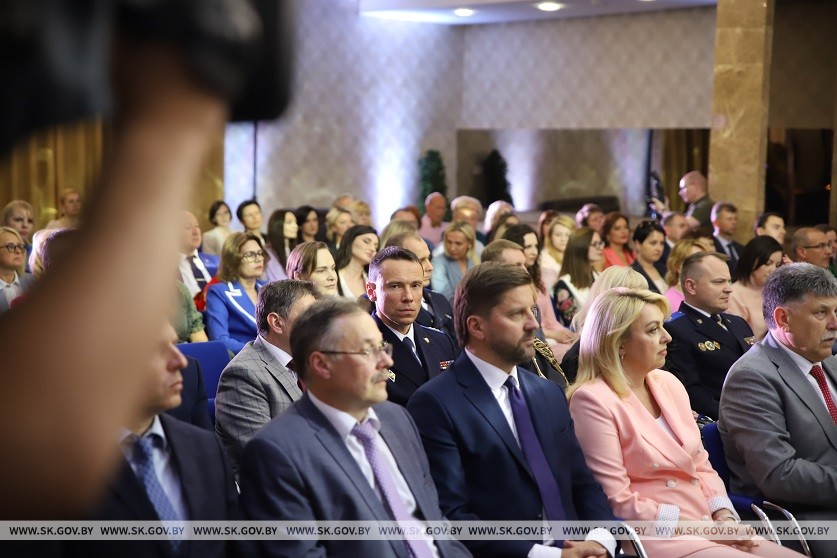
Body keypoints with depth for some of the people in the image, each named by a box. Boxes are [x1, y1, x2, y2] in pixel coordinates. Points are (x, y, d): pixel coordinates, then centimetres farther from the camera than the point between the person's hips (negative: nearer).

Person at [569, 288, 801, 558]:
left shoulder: (668, 383, 12)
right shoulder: (593, 400, -11)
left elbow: (701, 465, 15)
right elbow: (617, 502, -14)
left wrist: (724, 517, -4)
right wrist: (702, 528, -13)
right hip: (654, 536, -7)